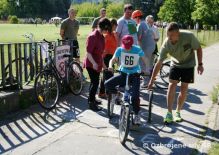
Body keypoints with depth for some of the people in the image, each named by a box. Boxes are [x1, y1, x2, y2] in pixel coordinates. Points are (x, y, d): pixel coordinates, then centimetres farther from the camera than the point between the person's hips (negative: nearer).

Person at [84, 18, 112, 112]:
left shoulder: (101, 36, 7)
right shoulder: (92, 36, -20)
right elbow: (88, 53, -23)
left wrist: (102, 63, 22)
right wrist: (94, 63, -34)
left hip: (97, 64, 9)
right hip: (91, 64, -9)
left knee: (95, 82, 18)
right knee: (95, 83, -7)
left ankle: (92, 99, 34)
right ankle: (91, 103, 3)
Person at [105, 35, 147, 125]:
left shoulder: (138, 50, -11)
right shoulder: (119, 50, -8)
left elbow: (145, 60, 0)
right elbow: (113, 60, -7)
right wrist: (110, 66, -29)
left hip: (135, 75, -2)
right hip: (123, 73, 2)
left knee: (135, 96, -17)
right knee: (107, 84, -19)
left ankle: (136, 115, 7)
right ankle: (115, 94, 15)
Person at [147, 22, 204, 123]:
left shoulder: (189, 36, -30)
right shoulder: (166, 44, -26)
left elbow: (198, 48, -11)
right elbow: (159, 63, -22)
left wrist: (200, 64, -13)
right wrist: (152, 80, -21)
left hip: (188, 65, 0)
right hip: (175, 64, 1)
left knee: (183, 89, 1)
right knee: (172, 86, -11)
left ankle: (178, 112, 18)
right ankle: (169, 113, -3)